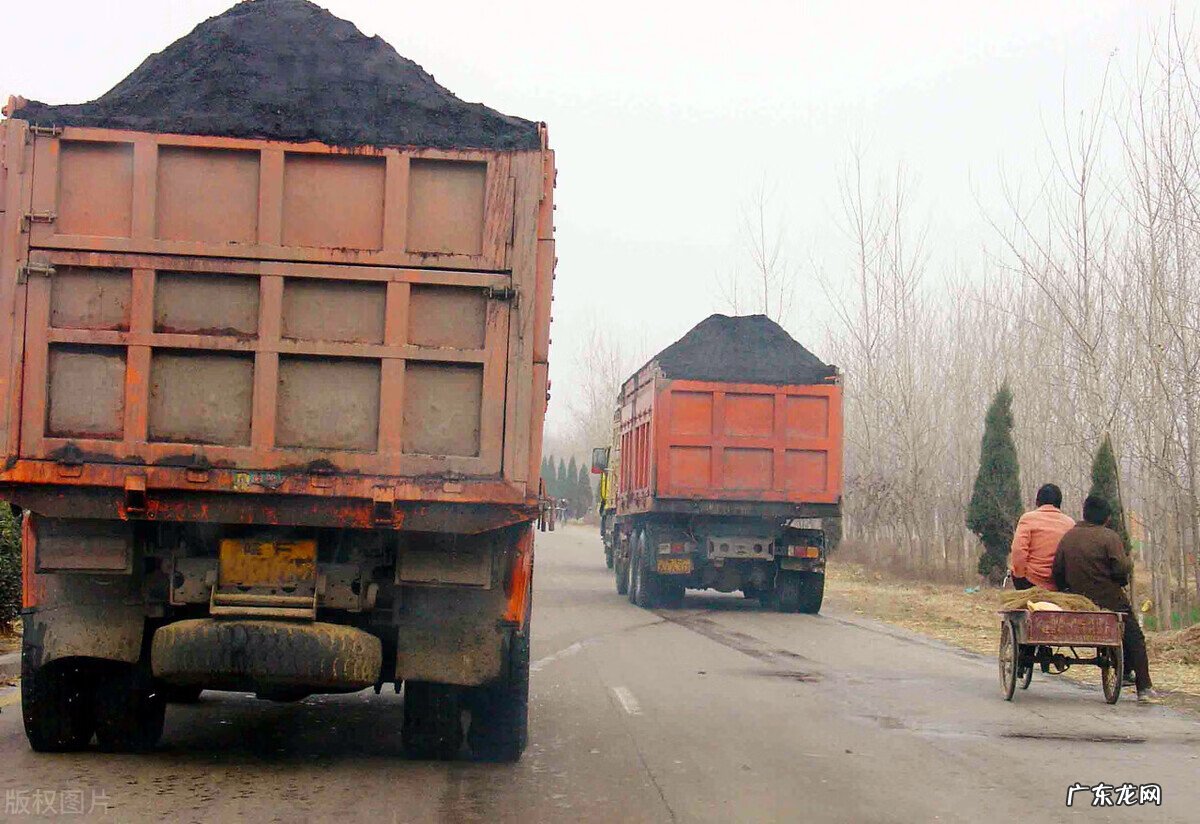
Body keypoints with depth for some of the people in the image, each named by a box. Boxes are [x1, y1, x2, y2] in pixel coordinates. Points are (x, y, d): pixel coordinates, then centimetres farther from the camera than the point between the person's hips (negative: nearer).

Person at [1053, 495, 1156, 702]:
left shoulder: (1068, 537, 4)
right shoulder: (1109, 537, -11)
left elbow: (1057, 571, 3)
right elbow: (1121, 568, -19)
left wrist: (1066, 590, 15)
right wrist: (1129, 563, 2)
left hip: (1079, 602, 5)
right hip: (1110, 599, -5)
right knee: (1134, 639, 5)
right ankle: (1144, 687, -1)